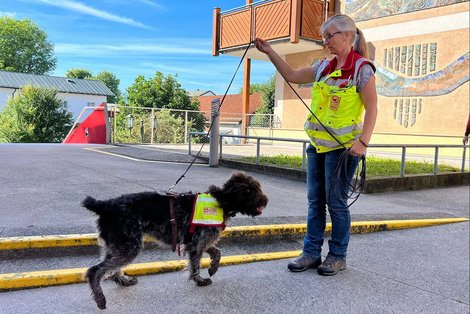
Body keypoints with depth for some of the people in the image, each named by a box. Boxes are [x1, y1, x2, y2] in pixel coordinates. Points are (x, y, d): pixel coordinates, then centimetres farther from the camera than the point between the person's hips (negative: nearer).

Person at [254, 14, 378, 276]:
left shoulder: (362, 68, -8)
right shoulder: (323, 67, 11)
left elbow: (372, 108, -11)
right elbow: (292, 75, 17)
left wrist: (363, 142, -21)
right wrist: (269, 51, 10)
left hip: (343, 146, -7)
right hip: (317, 144, 7)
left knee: (336, 202, 2)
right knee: (315, 200, 10)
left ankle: (338, 256, 18)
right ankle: (312, 252, 20)